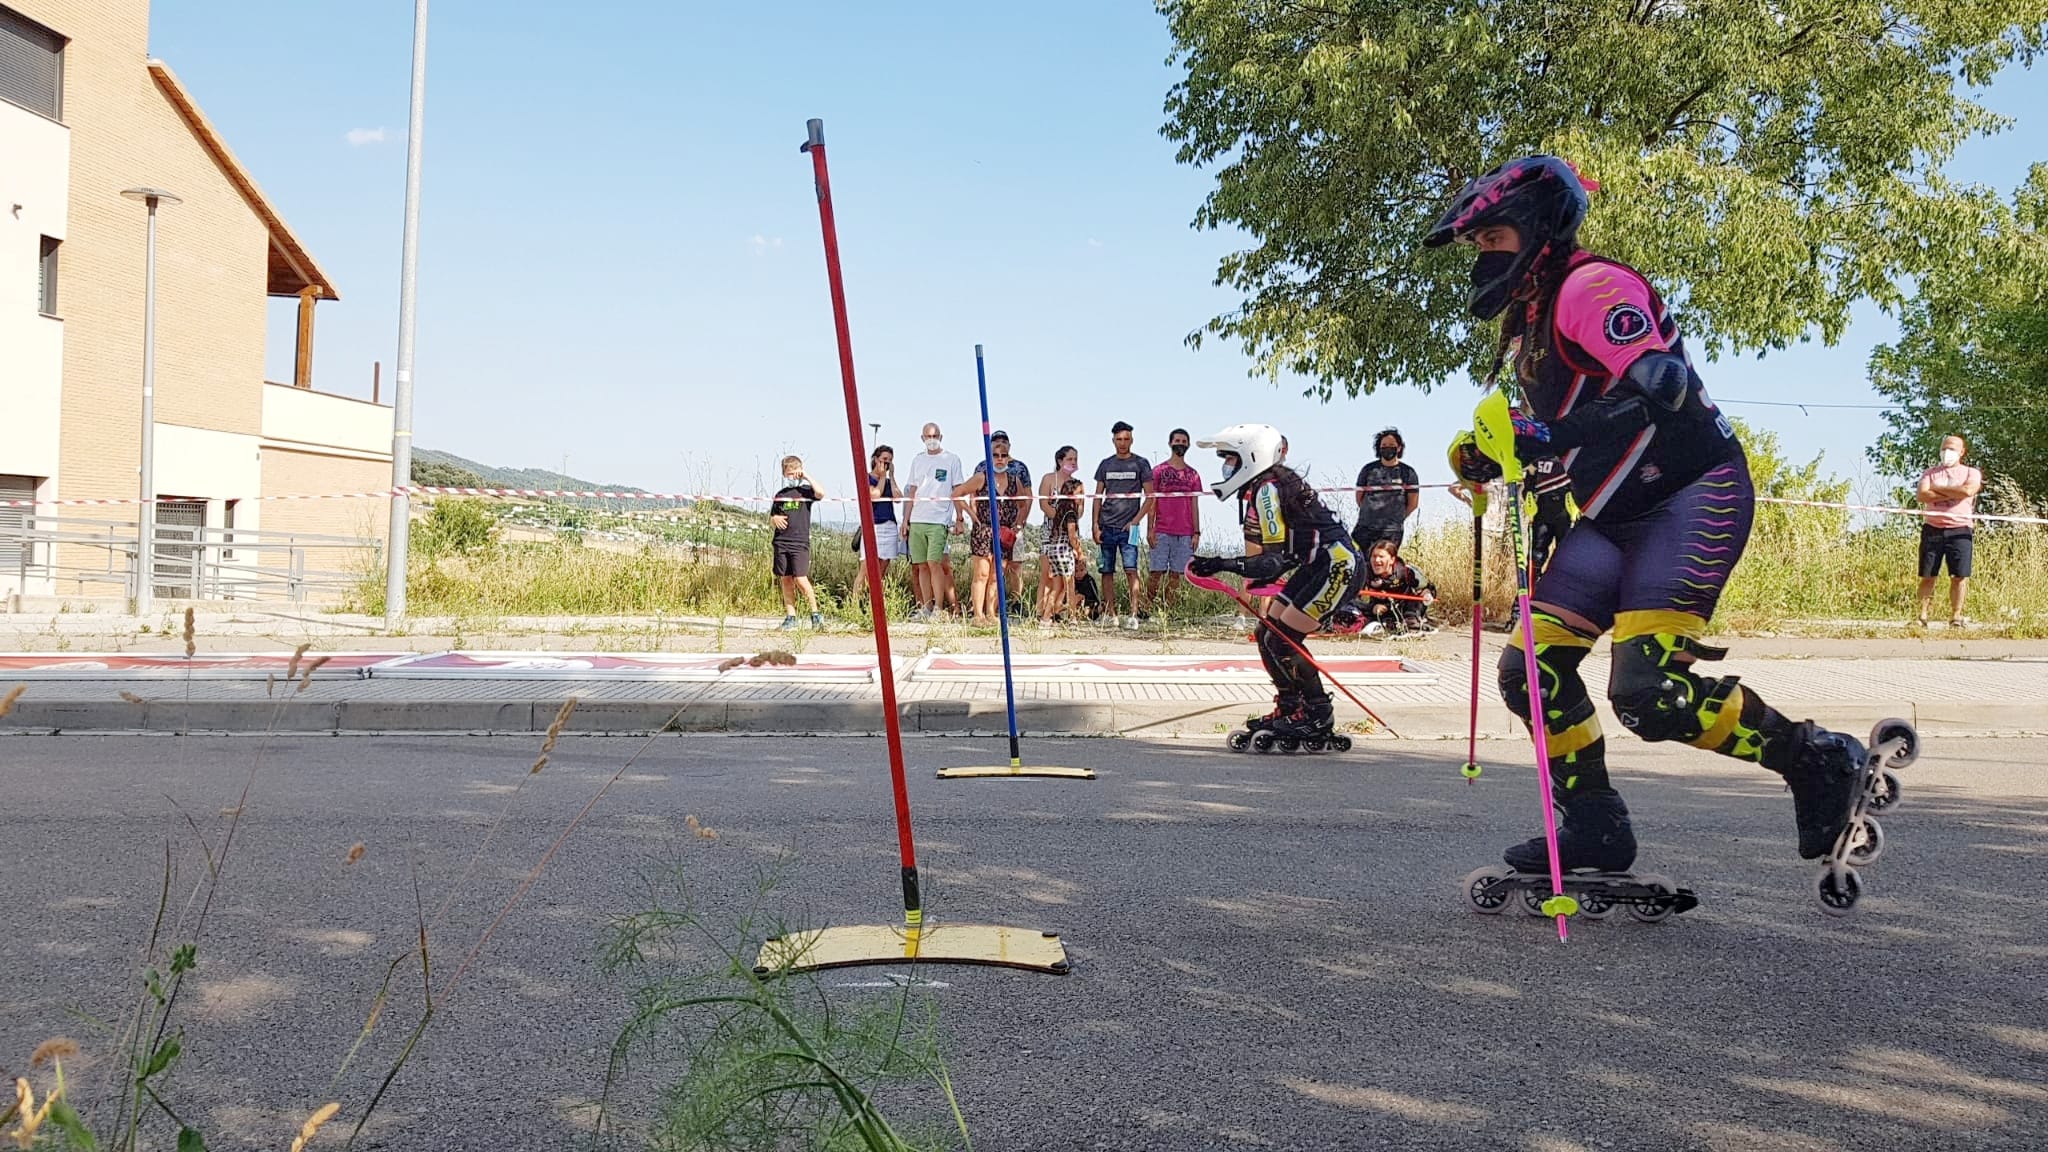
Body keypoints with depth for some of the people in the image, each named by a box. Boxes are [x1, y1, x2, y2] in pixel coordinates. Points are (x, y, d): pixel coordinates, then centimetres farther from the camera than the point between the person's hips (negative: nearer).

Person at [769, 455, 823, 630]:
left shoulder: (805, 490, 2)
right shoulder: (780, 494, 14)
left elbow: (821, 493, -21)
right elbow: (770, 518, 23)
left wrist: (807, 477, -13)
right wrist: (774, 519, 0)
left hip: (800, 542, -5)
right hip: (781, 542, 5)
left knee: (800, 579, -13)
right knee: (786, 580, 5)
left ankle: (815, 613, -2)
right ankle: (790, 617, 11)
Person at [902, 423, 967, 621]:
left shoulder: (951, 460, 4)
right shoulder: (917, 460, 16)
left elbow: (956, 492, 3)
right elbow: (912, 492, 17)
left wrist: (960, 519, -3)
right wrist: (906, 520, 12)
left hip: (939, 520, -4)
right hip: (917, 521, 4)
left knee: (934, 563, -13)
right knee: (921, 565, 3)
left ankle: (938, 609, -10)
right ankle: (925, 608, 8)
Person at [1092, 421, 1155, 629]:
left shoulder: (1140, 464, 4)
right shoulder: (1106, 464, 13)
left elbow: (1149, 497, 2)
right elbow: (1098, 496, 14)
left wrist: (1136, 521, -8)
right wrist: (1095, 524, 4)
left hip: (1128, 527, -3)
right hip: (1107, 526, 3)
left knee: (1131, 570, -12)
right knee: (1107, 572, 4)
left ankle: (1135, 615, -13)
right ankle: (1110, 615, 9)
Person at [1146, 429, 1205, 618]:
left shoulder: (1193, 474, 11)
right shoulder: (1159, 471, 4)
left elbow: (1194, 505, 12)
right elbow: (1152, 502, 2)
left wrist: (1196, 533, 5)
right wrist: (1150, 530, -6)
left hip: (1185, 533, 3)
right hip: (1162, 531, -3)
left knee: (1175, 574, 2)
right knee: (1156, 572, -6)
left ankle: (1166, 610, 6)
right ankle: (1148, 608, -1)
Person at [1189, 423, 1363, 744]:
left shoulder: (1267, 490, -20)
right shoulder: (1262, 487, 11)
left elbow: (1275, 560, -25)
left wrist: (1223, 564, -31)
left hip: (1338, 566, -10)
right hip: (1317, 565, 10)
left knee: (1282, 640, -11)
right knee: (1267, 633, 9)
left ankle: (1319, 716, 1)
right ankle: (1289, 710, 18)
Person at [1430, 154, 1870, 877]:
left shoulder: (1590, 285, -14)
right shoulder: (1526, 319, 16)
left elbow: (1660, 385, -29)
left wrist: (1550, 436, -36)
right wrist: (1485, 457, 9)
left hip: (1695, 496, -9)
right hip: (1616, 518, 10)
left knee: (1647, 694, -22)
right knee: (1530, 668, 0)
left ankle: (1820, 762, -4)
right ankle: (1596, 829, 12)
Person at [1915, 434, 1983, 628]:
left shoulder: (1971, 473, 9)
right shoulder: (1930, 473, 14)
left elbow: (1967, 491, -13)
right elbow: (1921, 495, -4)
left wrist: (1938, 488, -4)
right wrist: (1953, 493, -9)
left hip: (1960, 530, -1)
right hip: (1933, 529, 1)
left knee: (1959, 575, -4)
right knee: (1927, 575, 0)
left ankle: (1956, 616, 4)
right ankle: (1922, 616, 3)